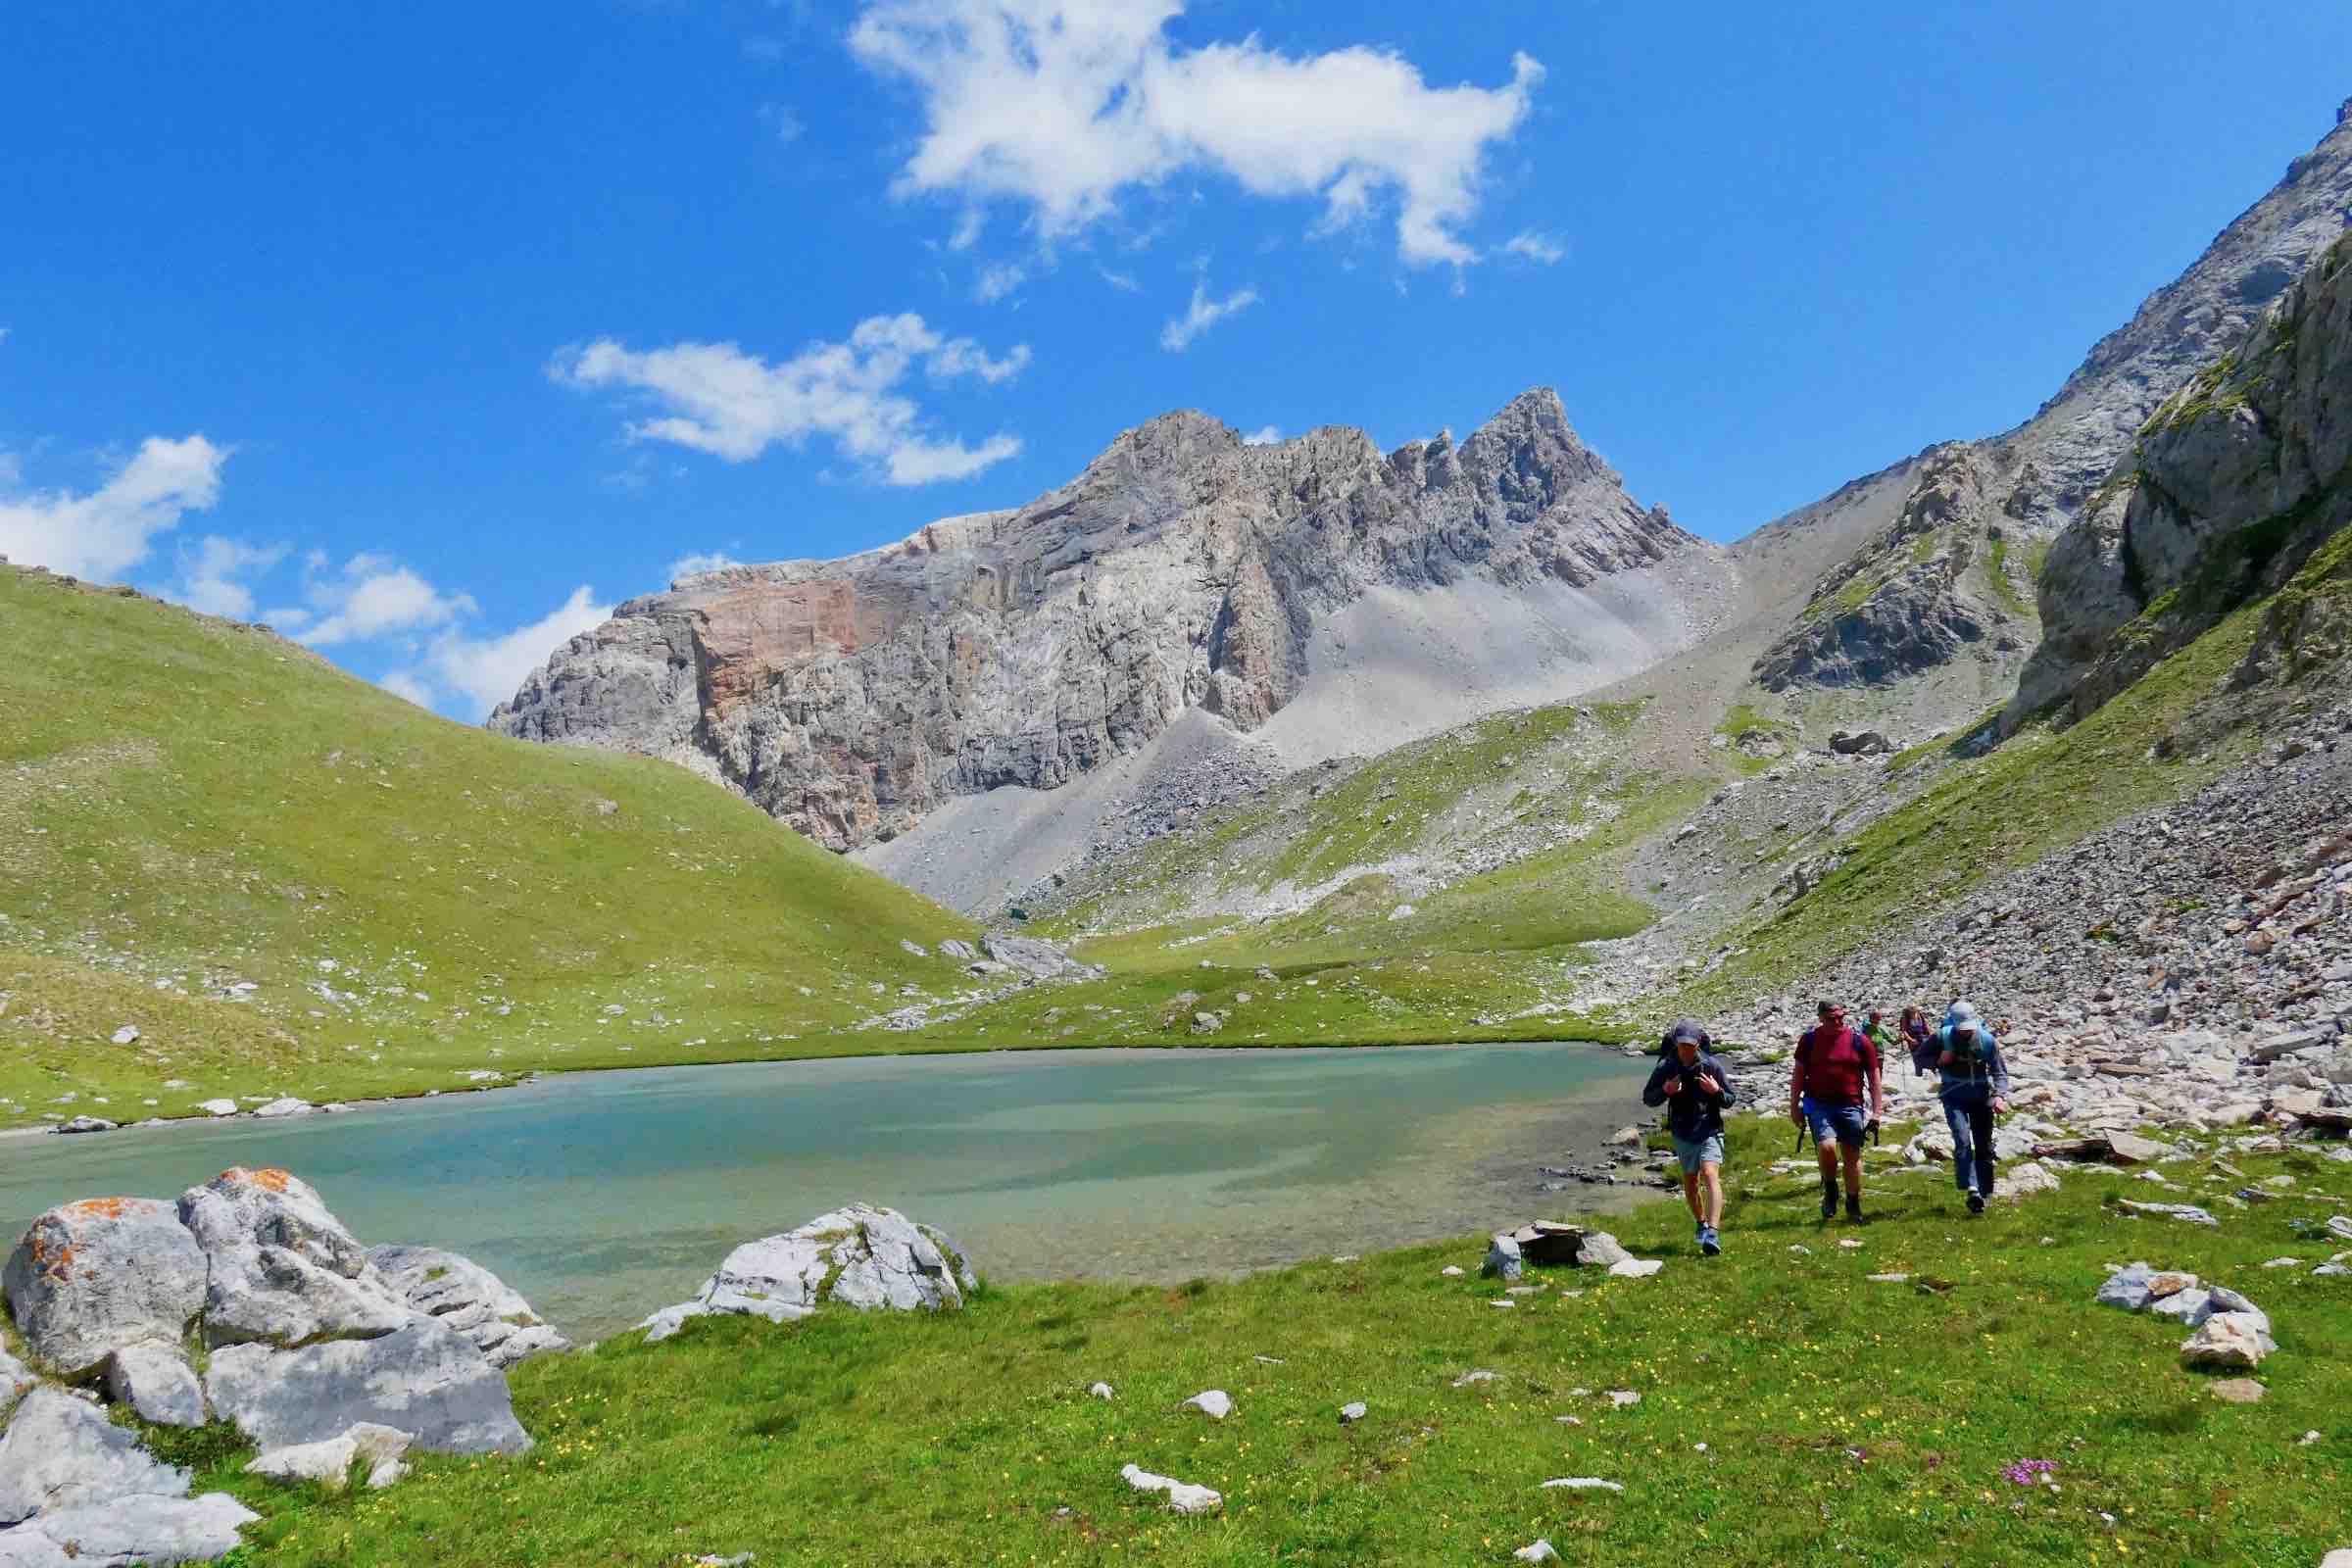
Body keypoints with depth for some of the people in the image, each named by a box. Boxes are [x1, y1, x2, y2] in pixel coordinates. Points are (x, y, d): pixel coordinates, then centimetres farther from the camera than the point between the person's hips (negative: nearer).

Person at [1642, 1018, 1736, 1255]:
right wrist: (1665, 1090, -19)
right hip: (1682, 1133, 3)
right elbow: (1648, 1098, 1)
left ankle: (1713, 1234, -27)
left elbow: (1731, 1100, 0)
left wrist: (1716, 1091, -22)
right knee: (1690, 1182, 15)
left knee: (1710, 1175, -21)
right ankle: (1701, 1223, 39)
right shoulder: (1665, 1067, -7)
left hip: (1709, 1131, -3)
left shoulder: (1712, 1065, -9)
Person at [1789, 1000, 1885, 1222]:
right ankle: (1830, 1190, 7)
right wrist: (1794, 1106, 7)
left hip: (1851, 1106, 1)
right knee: (1827, 1147, -21)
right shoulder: (1809, 1039, 2)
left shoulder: (1860, 1041, 1)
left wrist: (1877, 1111, 0)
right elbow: (1798, 1073, 9)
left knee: (1852, 1155, 8)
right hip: (1819, 1105, -1)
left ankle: (1853, 1204, 26)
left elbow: (1874, 1078, 5)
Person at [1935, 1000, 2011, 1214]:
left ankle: (1984, 1192, 22)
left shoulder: (1988, 1040, -10)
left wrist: (2000, 1096, -25)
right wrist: (1939, 1060, -18)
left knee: (1984, 1146, 9)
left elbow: (1999, 1072, -8)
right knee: (1962, 1140, -21)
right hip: (1954, 1097, -2)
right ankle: (1972, 1189, -30)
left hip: (1981, 1097, 2)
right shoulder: (1943, 1037, -12)